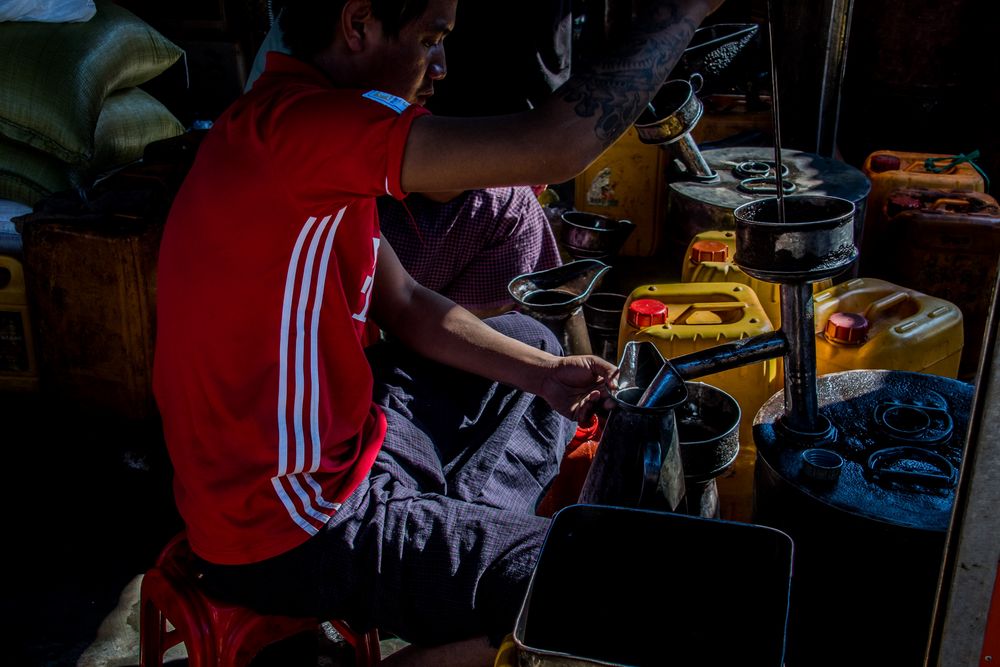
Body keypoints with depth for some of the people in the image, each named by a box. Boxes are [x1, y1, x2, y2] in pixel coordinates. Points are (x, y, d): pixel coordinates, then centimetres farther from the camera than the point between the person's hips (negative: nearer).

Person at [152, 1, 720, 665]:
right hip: (286, 534, -10)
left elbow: (406, 305, 10)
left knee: (531, 338, 21)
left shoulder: (321, 145, 5)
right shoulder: (291, 120, -27)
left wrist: (542, 374, 1)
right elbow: (554, 147, -32)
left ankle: (456, 536, 13)